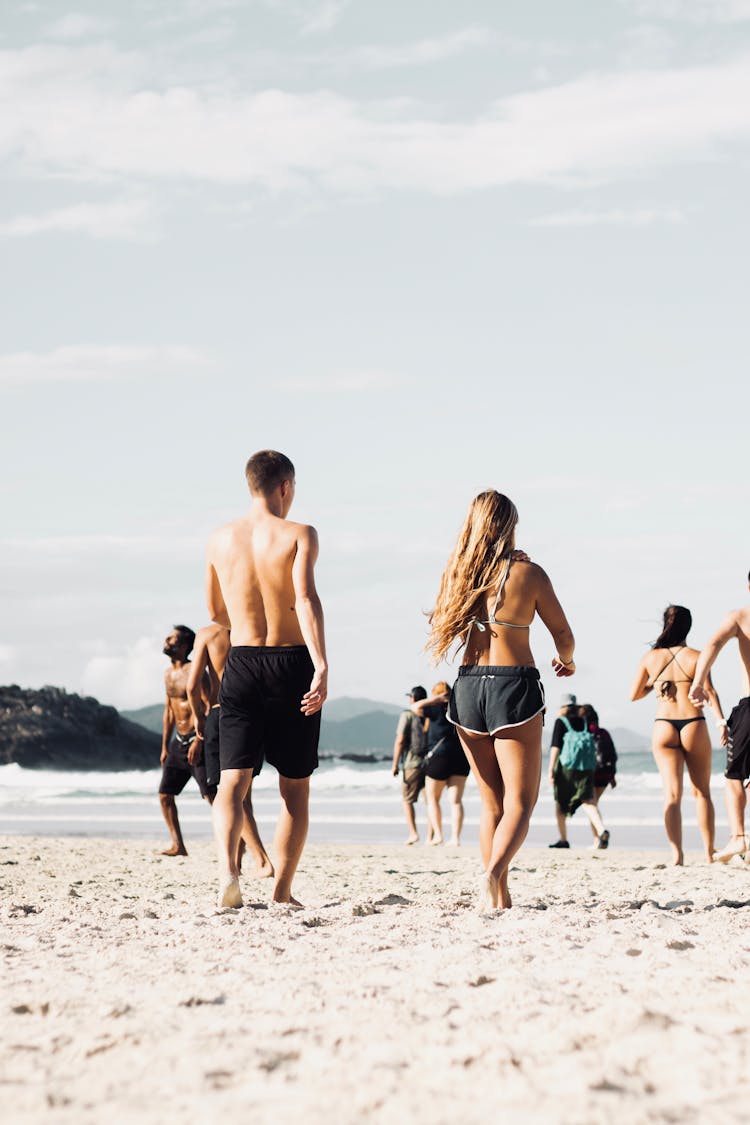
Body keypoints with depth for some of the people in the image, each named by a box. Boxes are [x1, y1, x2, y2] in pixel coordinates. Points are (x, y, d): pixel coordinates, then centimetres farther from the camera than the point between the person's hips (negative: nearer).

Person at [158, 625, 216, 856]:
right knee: (165, 794, 5)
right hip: (178, 741, 8)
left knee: (211, 795, -12)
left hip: (197, 739, -8)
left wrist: (198, 742, -23)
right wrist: (164, 746, 19)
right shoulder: (168, 674, 14)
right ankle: (178, 845, 11)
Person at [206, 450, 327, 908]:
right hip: (292, 663, -2)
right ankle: (282, 892, 12)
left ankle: (228, 868, -26)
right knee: (295, 787, 10)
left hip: (241, 664, 2)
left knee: (234, 779, -1)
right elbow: (306, 599, -21)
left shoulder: (221, 539, 7)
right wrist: (321, 665, -29)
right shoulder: (299, 535, -6)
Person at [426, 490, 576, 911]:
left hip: (468, 687, 4)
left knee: (492, 803, 15)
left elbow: (444, 629, 17)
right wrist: (567, 662, 26)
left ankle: (500, 895, 12)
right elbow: (563, 634, 4)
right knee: (520, 801, 0)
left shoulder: (458, 574, 4)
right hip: (515, 686, -4)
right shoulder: (528, 573, -5)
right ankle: (494, 872, -25)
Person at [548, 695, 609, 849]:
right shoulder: (585, 722, 12)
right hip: (586, 767, 3)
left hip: (566, 766, -3)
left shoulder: (561, 722, -1)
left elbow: (555, 747, -9)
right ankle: (602, 830, -30)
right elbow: (591, 747, 16)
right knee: (588, 801, -5)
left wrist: (551, 769, -10)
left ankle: (563, 839, 18)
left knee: (560, 803, 14)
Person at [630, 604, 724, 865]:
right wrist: (721, 721, -19)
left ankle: (676, 852, -19)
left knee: (672, 794, -2)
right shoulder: (695, 657, -2)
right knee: (702, 792, 15)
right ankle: (709, 852, 18)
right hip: (694, 726, -1)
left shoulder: (650, 658, 4)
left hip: (663, 728, 1)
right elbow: (709, 692, -13)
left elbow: (634, 695, 11)